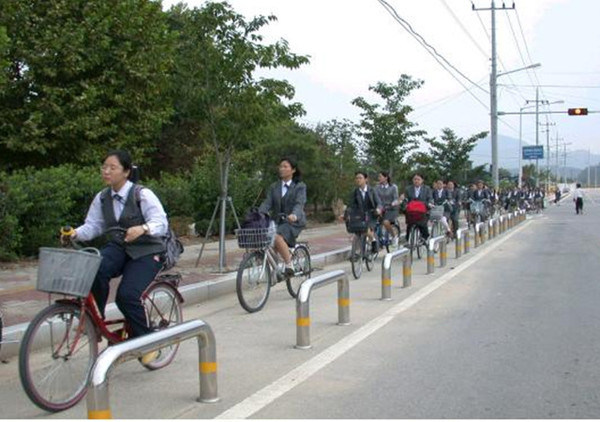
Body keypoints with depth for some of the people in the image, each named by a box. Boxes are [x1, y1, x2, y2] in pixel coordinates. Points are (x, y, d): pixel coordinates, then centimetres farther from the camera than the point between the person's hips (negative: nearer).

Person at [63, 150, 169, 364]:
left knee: (127, 295, -23)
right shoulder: (102, 198, 6)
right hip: (117, 248, 5)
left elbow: (161, 223, -19)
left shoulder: (143, 195, -12)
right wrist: (76, 233, -17)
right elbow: (92, 226, 6)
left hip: (146, 252, -5)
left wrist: (142, 229, -40)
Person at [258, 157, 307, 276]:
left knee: (278, 238, -31)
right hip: (277, 222, 5)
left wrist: (294, 215, -37)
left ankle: (289, 265, -17)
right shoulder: (274, 187, 13)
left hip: (293, 222, -5)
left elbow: (299, 203, -16)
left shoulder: (300, 186, 0)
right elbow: (267, 203, 1)